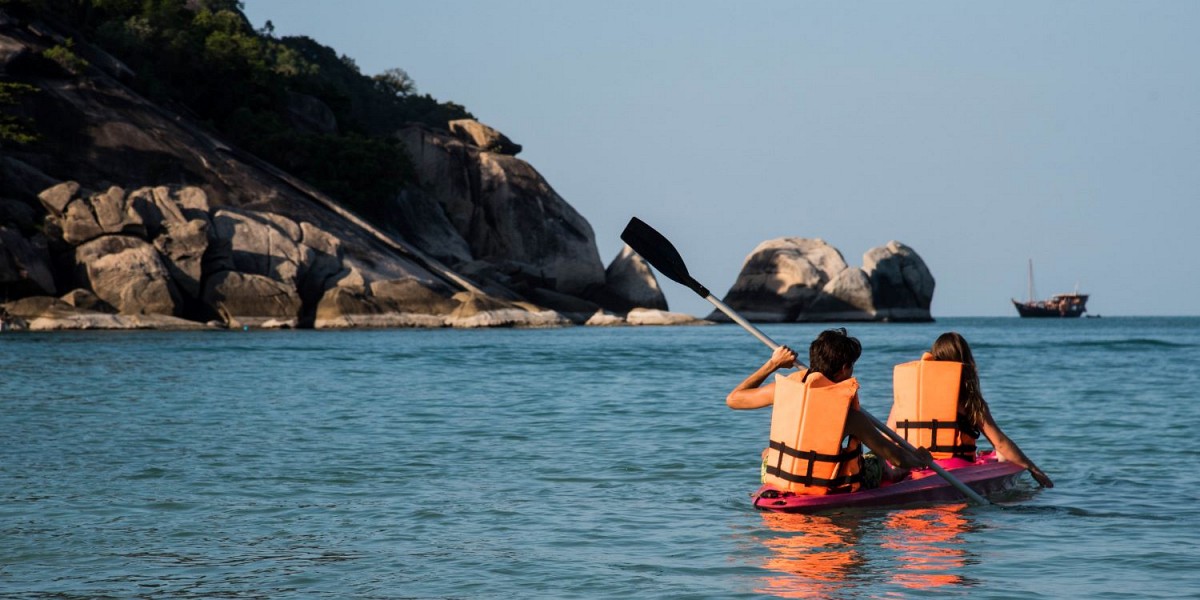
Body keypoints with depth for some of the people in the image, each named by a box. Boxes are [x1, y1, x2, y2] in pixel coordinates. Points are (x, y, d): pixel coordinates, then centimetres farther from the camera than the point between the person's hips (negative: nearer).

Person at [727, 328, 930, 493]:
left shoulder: (784, 388, -10)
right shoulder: (849, 413, -18)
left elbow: (733, 399, 7)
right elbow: (897, 458, -12)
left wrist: (772, 364, 15)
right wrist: (917, 459, 12)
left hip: (776, 481, 3)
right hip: (827, 491, -3)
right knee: (875, 462, 25)